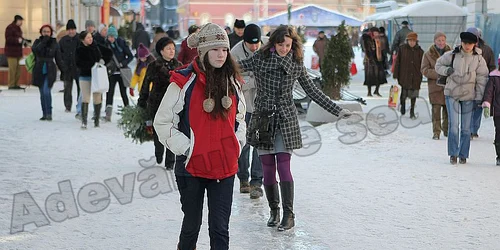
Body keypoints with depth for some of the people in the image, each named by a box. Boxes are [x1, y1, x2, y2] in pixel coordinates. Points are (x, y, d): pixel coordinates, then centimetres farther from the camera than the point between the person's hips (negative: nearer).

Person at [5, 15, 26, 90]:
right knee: (12, 69, -8)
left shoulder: (18, 28, 18)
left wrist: (23, 40, 7)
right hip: (11, 52, -9)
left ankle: (16, 84, 14)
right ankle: (11, 85, -4)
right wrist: (17, 40, -28)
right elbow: (8, 38, -19)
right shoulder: (10, 28, -11)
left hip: (18, 52, 9)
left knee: (18, 69, 9)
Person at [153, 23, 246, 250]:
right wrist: (185, 148, -10)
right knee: (192, 224, 13)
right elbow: (162, 122, -5)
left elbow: (239, 119, 20)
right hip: (192, 166, -3)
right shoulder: (184, 82, -10)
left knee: (220, 227, 1)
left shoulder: (232, 82, 5)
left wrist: (237, 146, 6)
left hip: (225, 168, 3)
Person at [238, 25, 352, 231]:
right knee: (268, 169, 3)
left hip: (285, 120, 0)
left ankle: (288, 215, -6)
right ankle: (274, 211, 18)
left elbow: (314, 92, 10)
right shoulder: (260, 59, -2)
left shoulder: (296, 65, 3)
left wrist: (337, 110, 9)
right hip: (263, 119, 0)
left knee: (283, 167, -9)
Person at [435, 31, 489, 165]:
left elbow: (482, 79, 2)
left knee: (466, 127, 5)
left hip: (469, 96, 1)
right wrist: (446, 70, -10)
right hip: (452, 94, -1)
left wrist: (479, 98, -2)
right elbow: (438, 65, 12)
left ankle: (463, 155, 17)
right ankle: (453, 154, 3)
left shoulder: (478, 59, -2)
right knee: (453, 125, -7)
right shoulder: (452, 55, -3)